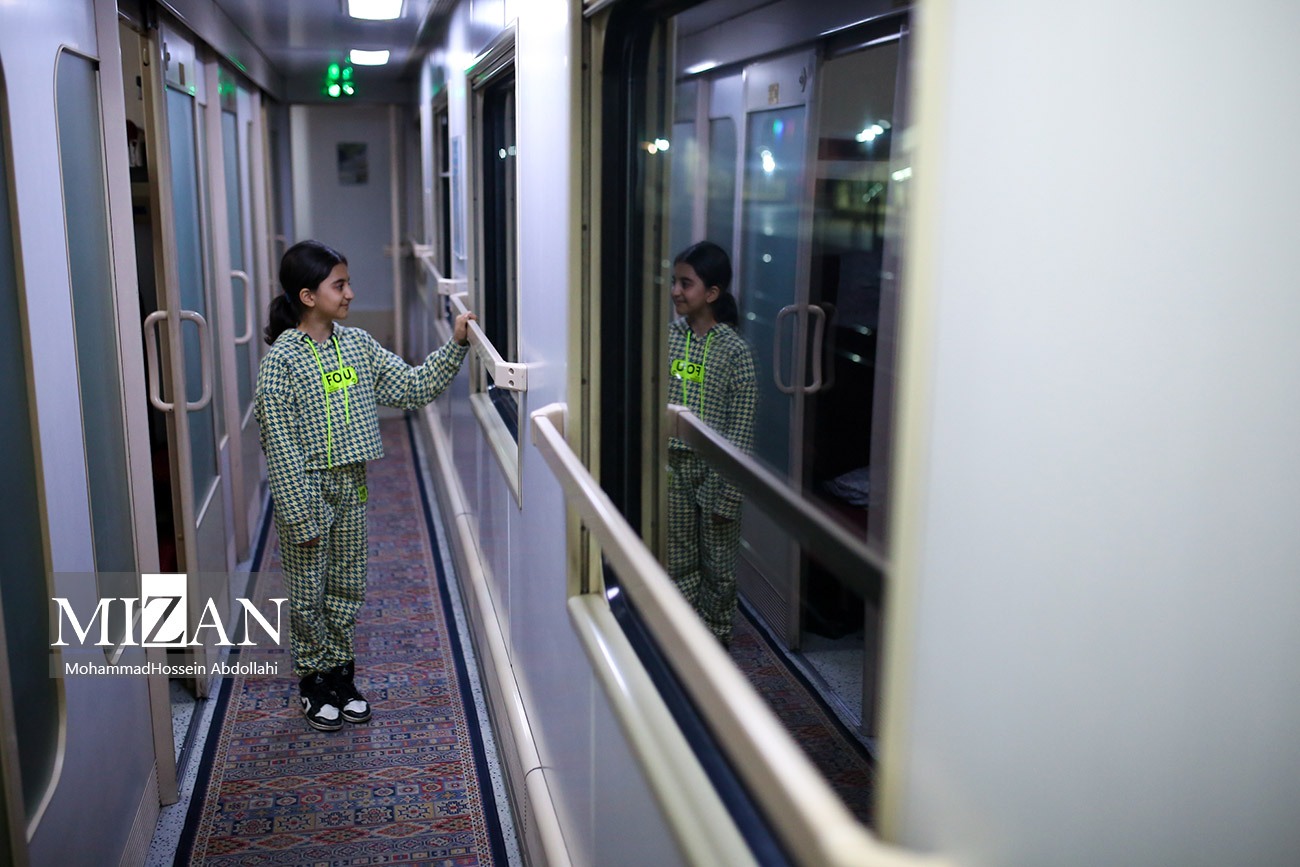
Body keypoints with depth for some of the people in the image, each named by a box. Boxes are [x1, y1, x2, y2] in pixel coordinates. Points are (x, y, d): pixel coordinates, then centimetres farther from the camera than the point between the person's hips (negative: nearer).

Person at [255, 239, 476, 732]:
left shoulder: (357, 344, 2)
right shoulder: (282, 359, -16)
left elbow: (414, 387, 2)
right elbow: (281, 445, -17)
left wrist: (456, 345, -9)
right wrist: (302, 516, -18)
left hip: (351, 486, 6)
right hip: (307, 489, -6)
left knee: (347, 587, 16)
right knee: (308, 592, 9)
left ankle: (341, 674, 32)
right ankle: (313, 681, 27)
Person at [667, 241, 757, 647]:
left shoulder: (734, 350, -11)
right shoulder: (668, 336, 1)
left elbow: (741, 428, -11)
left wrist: (728, 492, -13)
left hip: (714, 469, -4)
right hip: (671, 465, 4)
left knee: (718, 566, 10)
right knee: (678, 562, 13)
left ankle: (716, 641, 27)